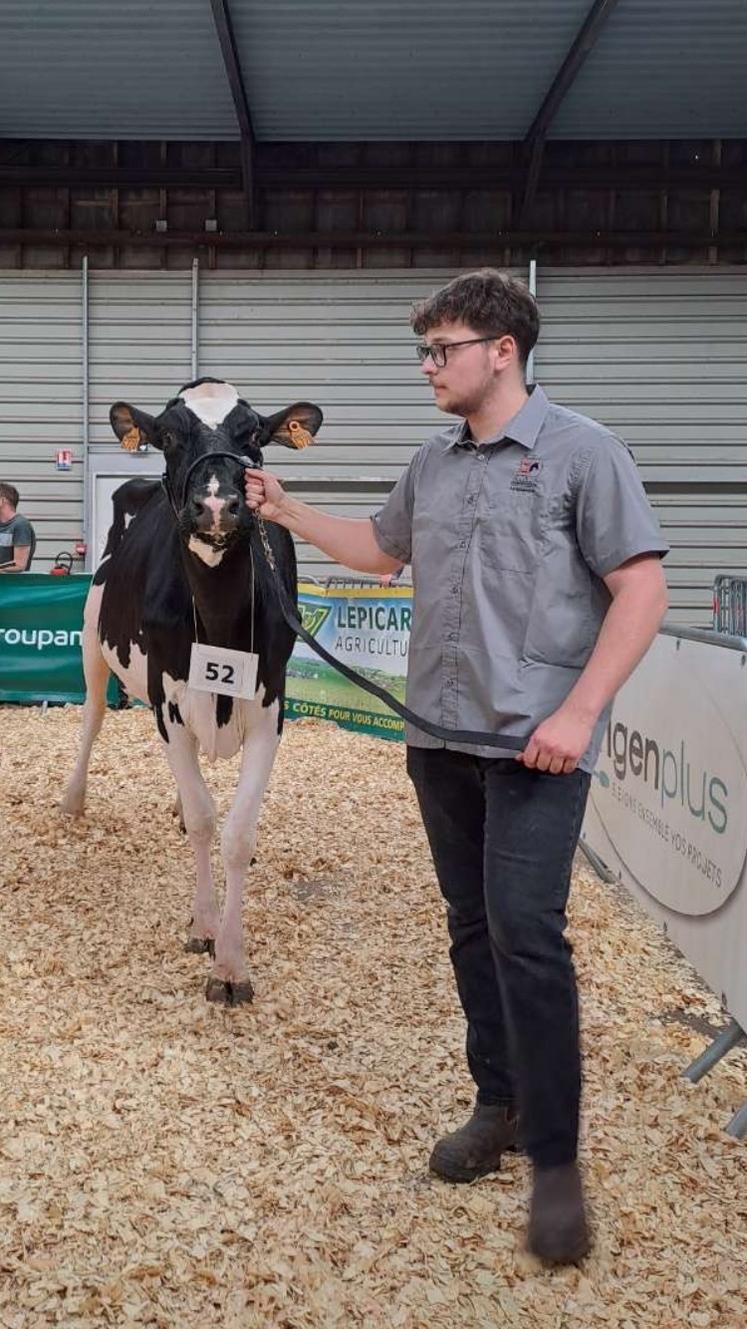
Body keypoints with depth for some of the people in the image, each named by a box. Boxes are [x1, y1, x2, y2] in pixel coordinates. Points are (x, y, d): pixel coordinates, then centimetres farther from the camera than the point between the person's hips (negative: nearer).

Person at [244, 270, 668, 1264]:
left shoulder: (582, 452, -7)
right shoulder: (433, 462, 12)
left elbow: (641, 592, -10)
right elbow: (381, 551, 29)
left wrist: (579, 712, -18)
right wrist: (289, 514, 17)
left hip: (536, 743, -6)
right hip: (441, 736, 6)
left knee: (526, 933, -11)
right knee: (472, 927, 12)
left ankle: (555, 1159, 1)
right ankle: (500, 1106, 29)